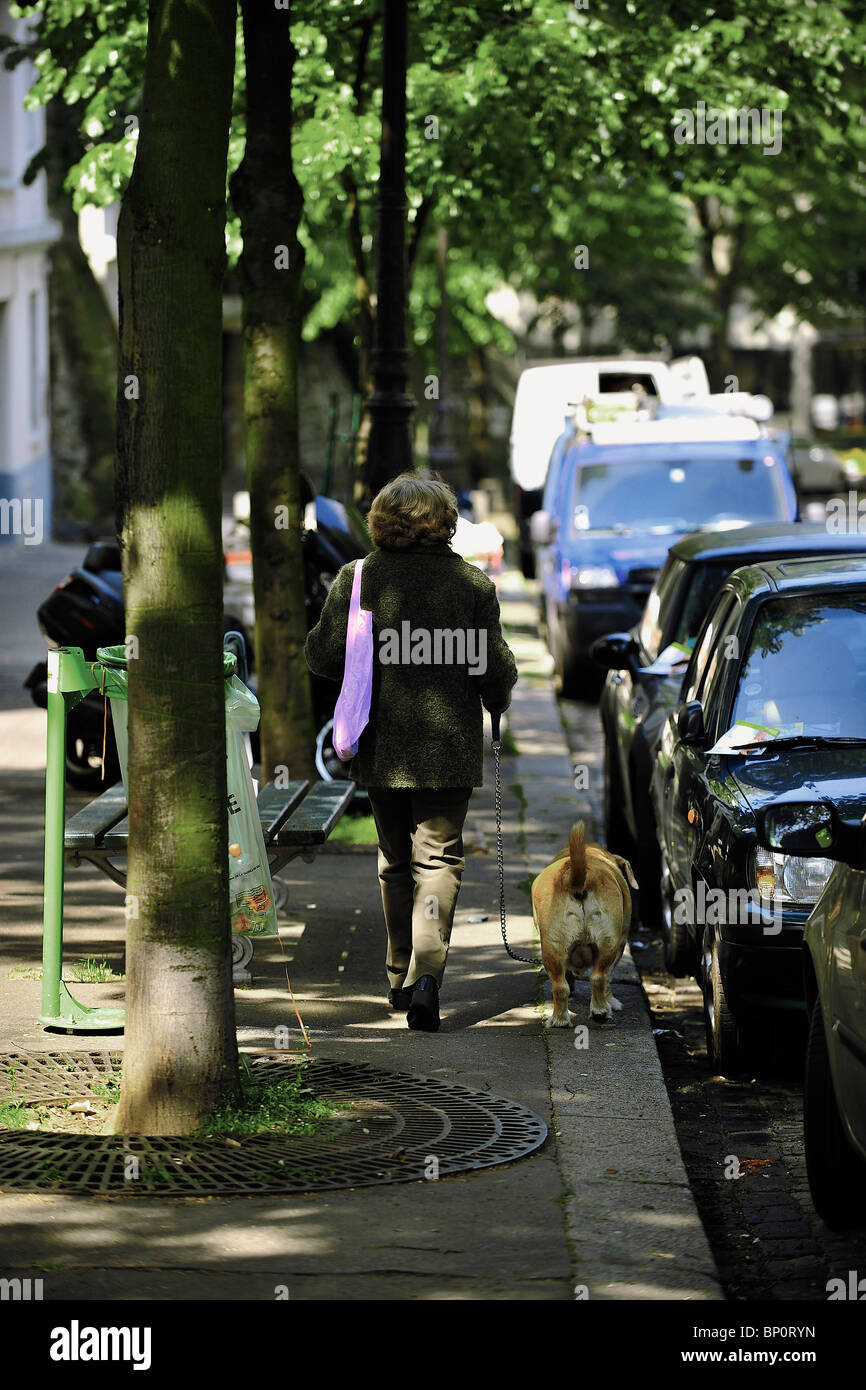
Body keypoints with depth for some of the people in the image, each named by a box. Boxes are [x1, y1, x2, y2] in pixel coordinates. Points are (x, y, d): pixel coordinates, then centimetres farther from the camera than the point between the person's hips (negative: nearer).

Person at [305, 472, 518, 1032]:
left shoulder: (358, 579, -5)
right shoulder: (472, 583, -6)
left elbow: (324, 657, -5)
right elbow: (496, 668, -4)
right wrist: (500, 701, 18)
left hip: (382, 750, 2)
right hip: (449, 749, -2)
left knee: (395, 862, 17)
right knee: (438, 858, 0)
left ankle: (402, 976, 26)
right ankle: (427, 970, -20)